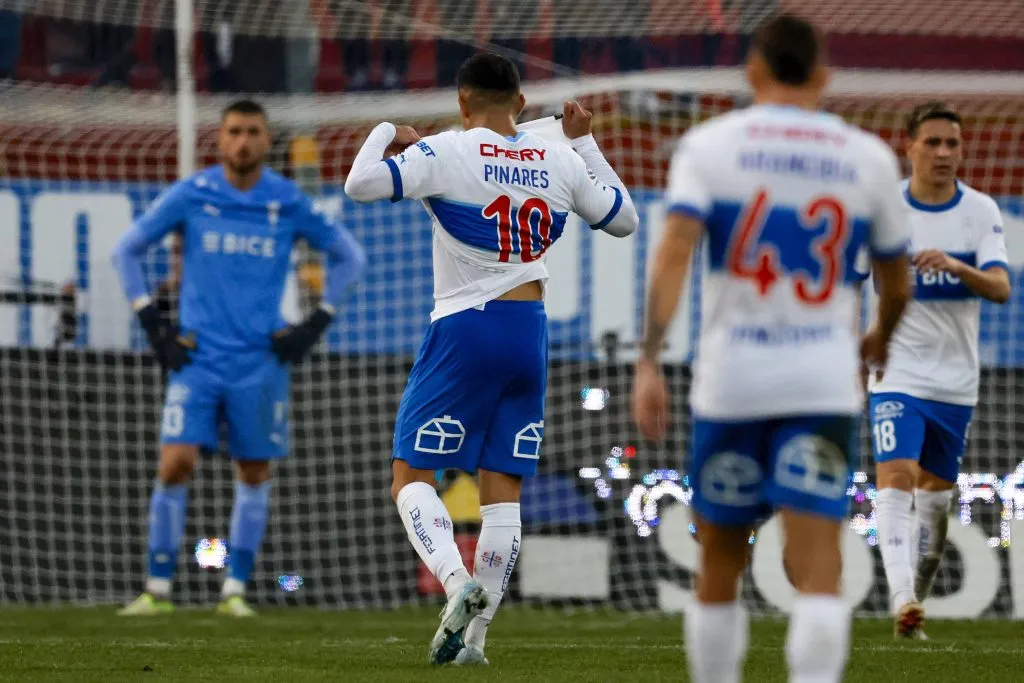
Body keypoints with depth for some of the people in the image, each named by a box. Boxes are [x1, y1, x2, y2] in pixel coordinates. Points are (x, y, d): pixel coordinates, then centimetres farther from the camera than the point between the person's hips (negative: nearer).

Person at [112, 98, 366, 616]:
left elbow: (349, 257, 13)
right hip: (197, 356, -1)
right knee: (176, 463, -12)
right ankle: (158, 588, -4)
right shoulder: (190, 196, 0)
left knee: (254, 473, 3)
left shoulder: (289, 204, 2)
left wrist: (315, 325, 6)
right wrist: (151, 322, 2)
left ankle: (235, 590, 12)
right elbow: (127, 250, 9)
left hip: (260, 361, 1)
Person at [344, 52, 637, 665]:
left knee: (412, 476, 2)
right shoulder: (561, 162, 7)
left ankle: (457, 582, -23)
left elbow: (361, 184, -18)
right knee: (505, 489, 7)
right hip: (530, 336, 4)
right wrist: (585, 142, 29)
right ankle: (476, 633, 5)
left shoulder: (447, 153, -8)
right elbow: (625, 218, 22)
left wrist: (385, 132, 1)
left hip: (465, 332, -4)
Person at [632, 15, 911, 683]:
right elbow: (898, 285, 17)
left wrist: (649, 363, -14)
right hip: (824, 384, 0)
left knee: (719, 568, 14)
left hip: (730, 380, 0)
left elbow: (674, 252, -12)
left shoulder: (710, 145, 2)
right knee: (818, 568, -8)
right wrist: (878, 342, 38)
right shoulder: (869, 158, 8)